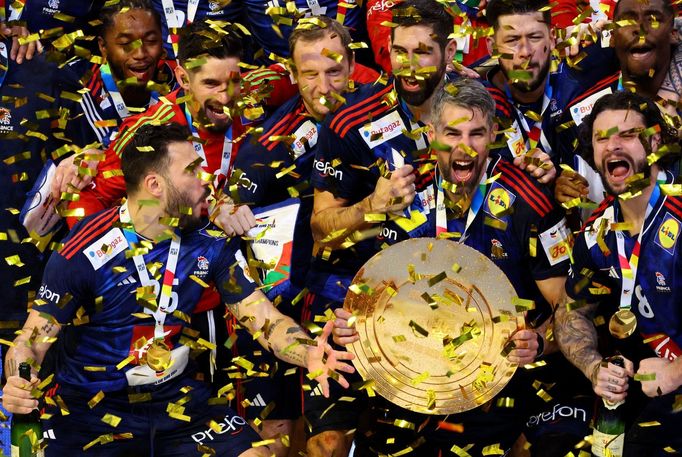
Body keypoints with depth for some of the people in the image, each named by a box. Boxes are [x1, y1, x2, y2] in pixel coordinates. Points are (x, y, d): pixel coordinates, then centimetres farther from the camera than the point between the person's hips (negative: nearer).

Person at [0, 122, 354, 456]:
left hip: (177, 399, 3)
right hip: (90, 408, -3)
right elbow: (33, 339, -11)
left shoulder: (211, 244, -1)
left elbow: (264, 318, -4)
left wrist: (309, 355, -25)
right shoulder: (85, 252, -14)